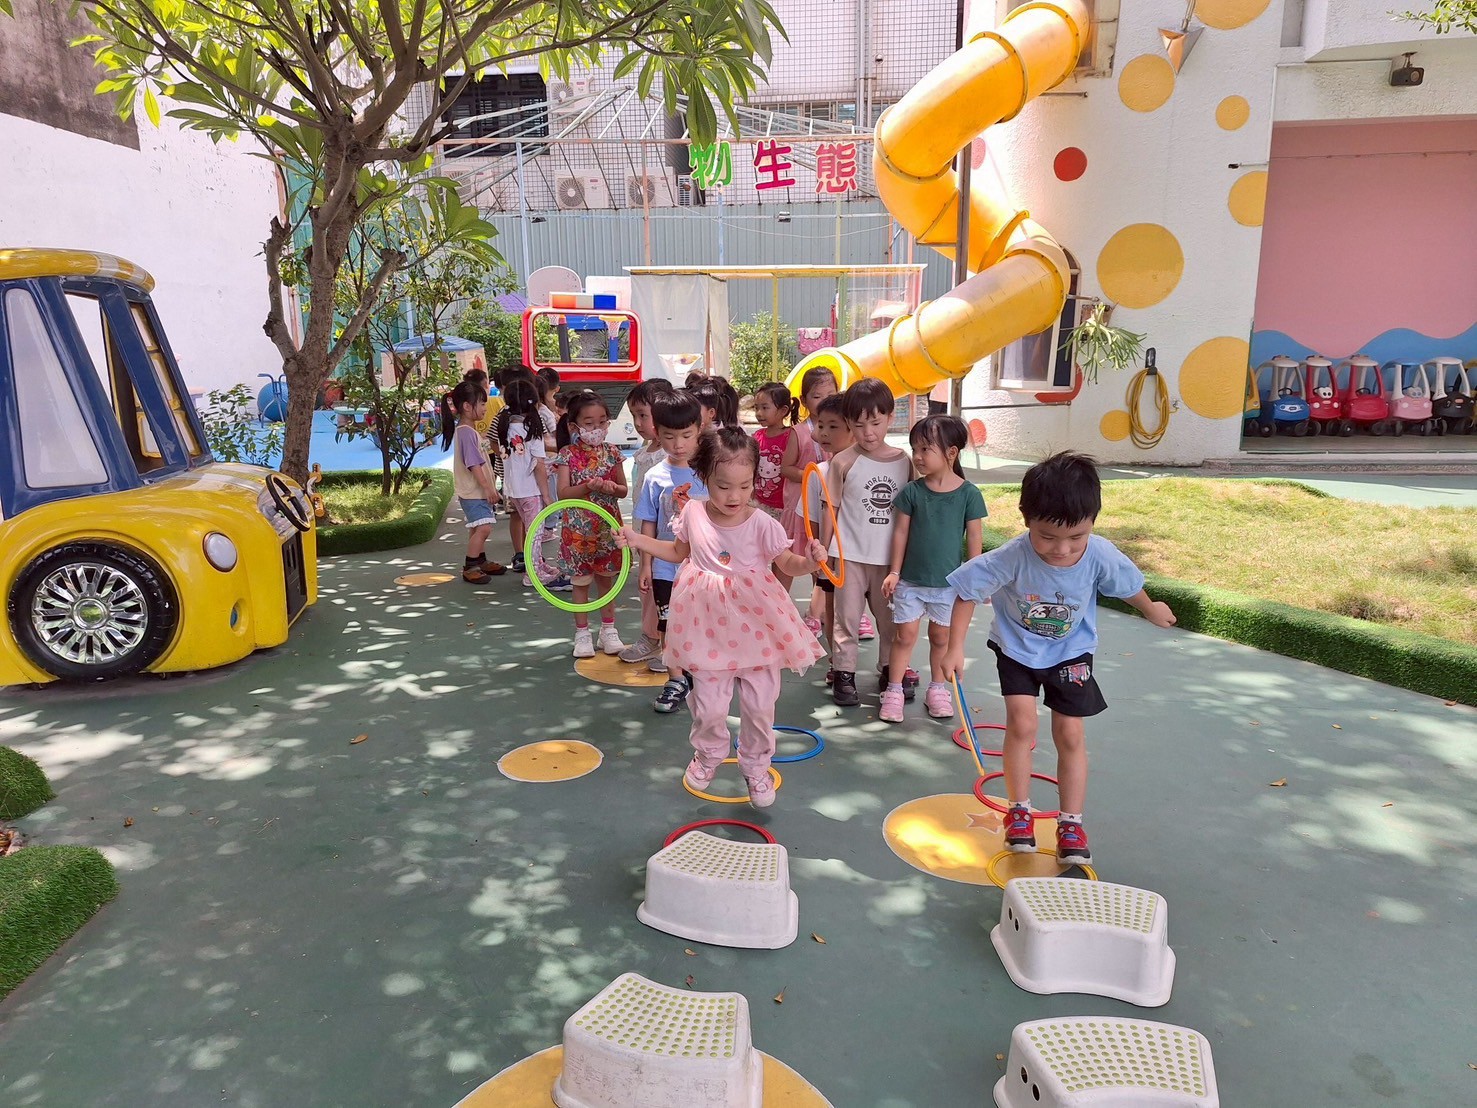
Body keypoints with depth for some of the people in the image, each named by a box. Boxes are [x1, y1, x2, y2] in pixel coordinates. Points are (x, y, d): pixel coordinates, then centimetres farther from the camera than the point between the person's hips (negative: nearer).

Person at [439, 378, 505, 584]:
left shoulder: (470, 430, 14)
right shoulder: (466, 432, -18)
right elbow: (473, 464, -23)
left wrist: (489, 488, 24)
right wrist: (487, 487, -22)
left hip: (478, 490, 11)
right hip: (473, 491, -11)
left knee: (477, 528, 18)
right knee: (483, 527, -16)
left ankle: (481, 562, 29)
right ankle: (469, 567, -11)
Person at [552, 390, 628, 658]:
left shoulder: (611, 453, 0)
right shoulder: (568, 455, -8)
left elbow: (623, 490, 4)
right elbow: (563, 493, -15)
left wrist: (611, 487, -18)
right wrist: (588, 487, -29)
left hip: (607, 527, 3)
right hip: (578, 530, -2)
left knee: (606, 579, 15)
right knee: (581, 582, 9)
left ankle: (608, 630, 28)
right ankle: (582, 633, 22)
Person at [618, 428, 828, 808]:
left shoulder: (761, 524, -13)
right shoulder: (693, 513, -4)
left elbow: (788, 564, -9)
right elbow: (679, 551, 14)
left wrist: (810, 561, -30)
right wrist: (637, 540, 8)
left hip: (755, 629, -1)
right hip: (710, 630, 1)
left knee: (759, 705, 9)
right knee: (709, 705, 8)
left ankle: (756, 766, 33)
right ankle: (709, 754, 39)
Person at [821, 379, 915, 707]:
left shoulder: (904, 462, 0)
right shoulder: (844, 462, -7)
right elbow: (831, 510, -2)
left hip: (891, 556, 3)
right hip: (851, 555, -2)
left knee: (891, 618, 15)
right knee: (848, 616, 5)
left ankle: (890, 671, 30)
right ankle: (844, 674, 16)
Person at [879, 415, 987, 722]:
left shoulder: (969, 494, -8)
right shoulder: (911, 492, -6)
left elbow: (974, 538, -3)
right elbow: (901, 532, 0)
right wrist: (894, 572, 0)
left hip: (949, 582, 0)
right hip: (911, 580, 0)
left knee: (941, 637, 14)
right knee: (905, 635, 5)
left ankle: (937, 689, 30)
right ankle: (894, 691, 15)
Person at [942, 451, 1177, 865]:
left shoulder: (1101, 556, -28)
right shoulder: (1012, 557, -34)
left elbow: (1129, 586, -4)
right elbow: (966, 592, -20)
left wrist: (1152, 610, 16)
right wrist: (955, 649, -17)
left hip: (1070, 652, 1)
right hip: (1017, 648, -1)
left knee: (1070, 734, 2)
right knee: (1022, 724, -9)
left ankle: (1071, 824, 16)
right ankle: (1019, 812, 11)